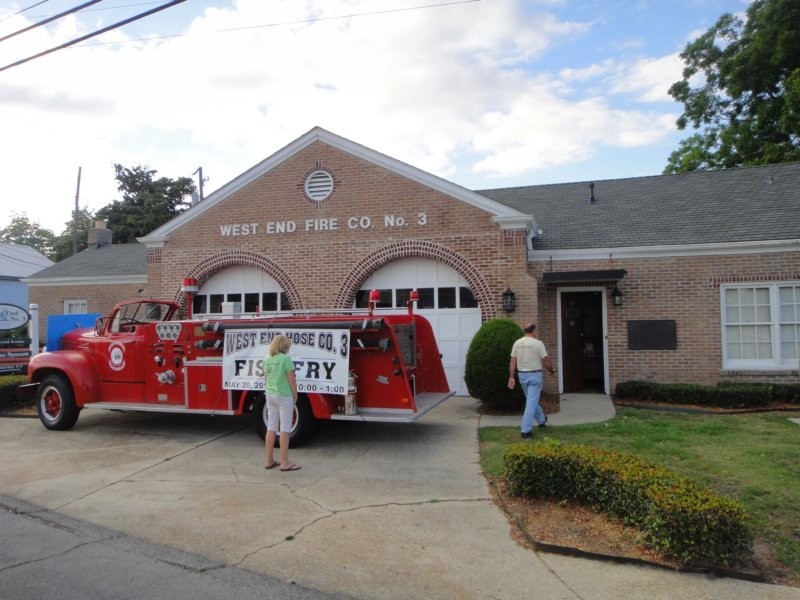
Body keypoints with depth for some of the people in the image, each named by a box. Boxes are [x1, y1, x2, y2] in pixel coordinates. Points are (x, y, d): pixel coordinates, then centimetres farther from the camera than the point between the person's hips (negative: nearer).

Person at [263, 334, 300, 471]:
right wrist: (295, 395, -1)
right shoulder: (286, 359, -14)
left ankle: (269, 461, 18)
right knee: (284, 429, 0)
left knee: (271, 428, 12)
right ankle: (284, 463, 4)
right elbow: (292, 380, -13)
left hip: (270, 395, 7)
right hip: (284, 396, -7)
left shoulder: (267, 360, 7)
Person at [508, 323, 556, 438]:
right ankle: (525, 430, -7)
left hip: (522, 375, 6)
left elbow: (512, 361, -1)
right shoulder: (538, 343, -13)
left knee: (531, 400, 23)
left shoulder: (517, 343, 1)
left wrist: (511, 377, 1)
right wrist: (552, 371, 6)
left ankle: (541, 420, 42)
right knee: (531, 403, -4)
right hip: (535, 375, -6)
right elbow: (546, 361, -11)